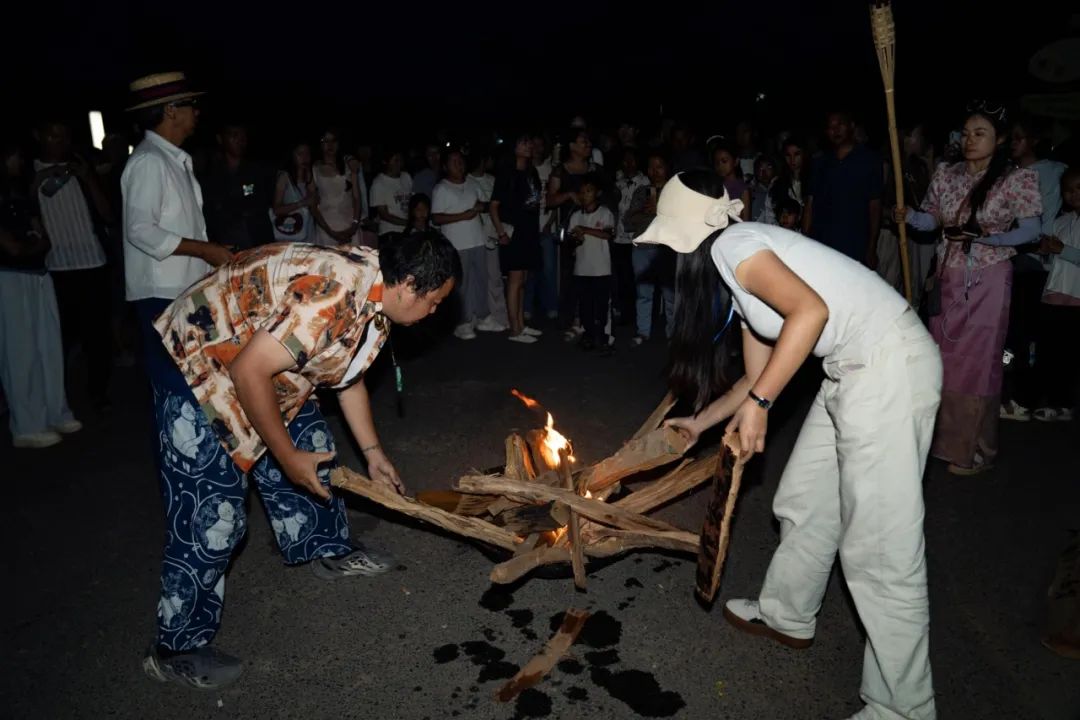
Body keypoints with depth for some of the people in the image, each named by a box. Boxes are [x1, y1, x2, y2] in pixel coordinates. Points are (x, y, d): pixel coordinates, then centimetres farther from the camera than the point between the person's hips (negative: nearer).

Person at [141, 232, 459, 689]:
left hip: (259, 364, 10)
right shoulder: (333, 294, -33)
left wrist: (372, 453, 15)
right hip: (197, 364, -9)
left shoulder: (375, 296, -1)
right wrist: (287, 457, -20)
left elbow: (348, 374, 13)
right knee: (209, 515, -7)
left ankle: (327, 552, 39)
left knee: (313, 450, 16)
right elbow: (248, 373, -31)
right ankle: (177, 648, 11)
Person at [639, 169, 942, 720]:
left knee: (879, 547, -5)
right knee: (803, 502, 19)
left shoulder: (730, 245, -11)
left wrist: (758, 403, -22)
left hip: (891, 364, -10)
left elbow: (811, 309, -26)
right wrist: (700, 422, 27)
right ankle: (788, 617, 40)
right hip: (853, 369, 10)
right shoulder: (735, 280, 17)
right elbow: (757, 375, 20)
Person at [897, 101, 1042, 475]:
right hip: (948, 279, 5)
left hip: (986, 283, -5)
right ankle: (940, 436, 27)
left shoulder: (1017, 179, -9)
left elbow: (1031, 230, -7)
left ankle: (973, 451, 13)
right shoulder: (946, 174, 5)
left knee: (976, 363, 0)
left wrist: (988, 236, -23)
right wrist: (909, 216, -11)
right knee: (941, 360, 11)